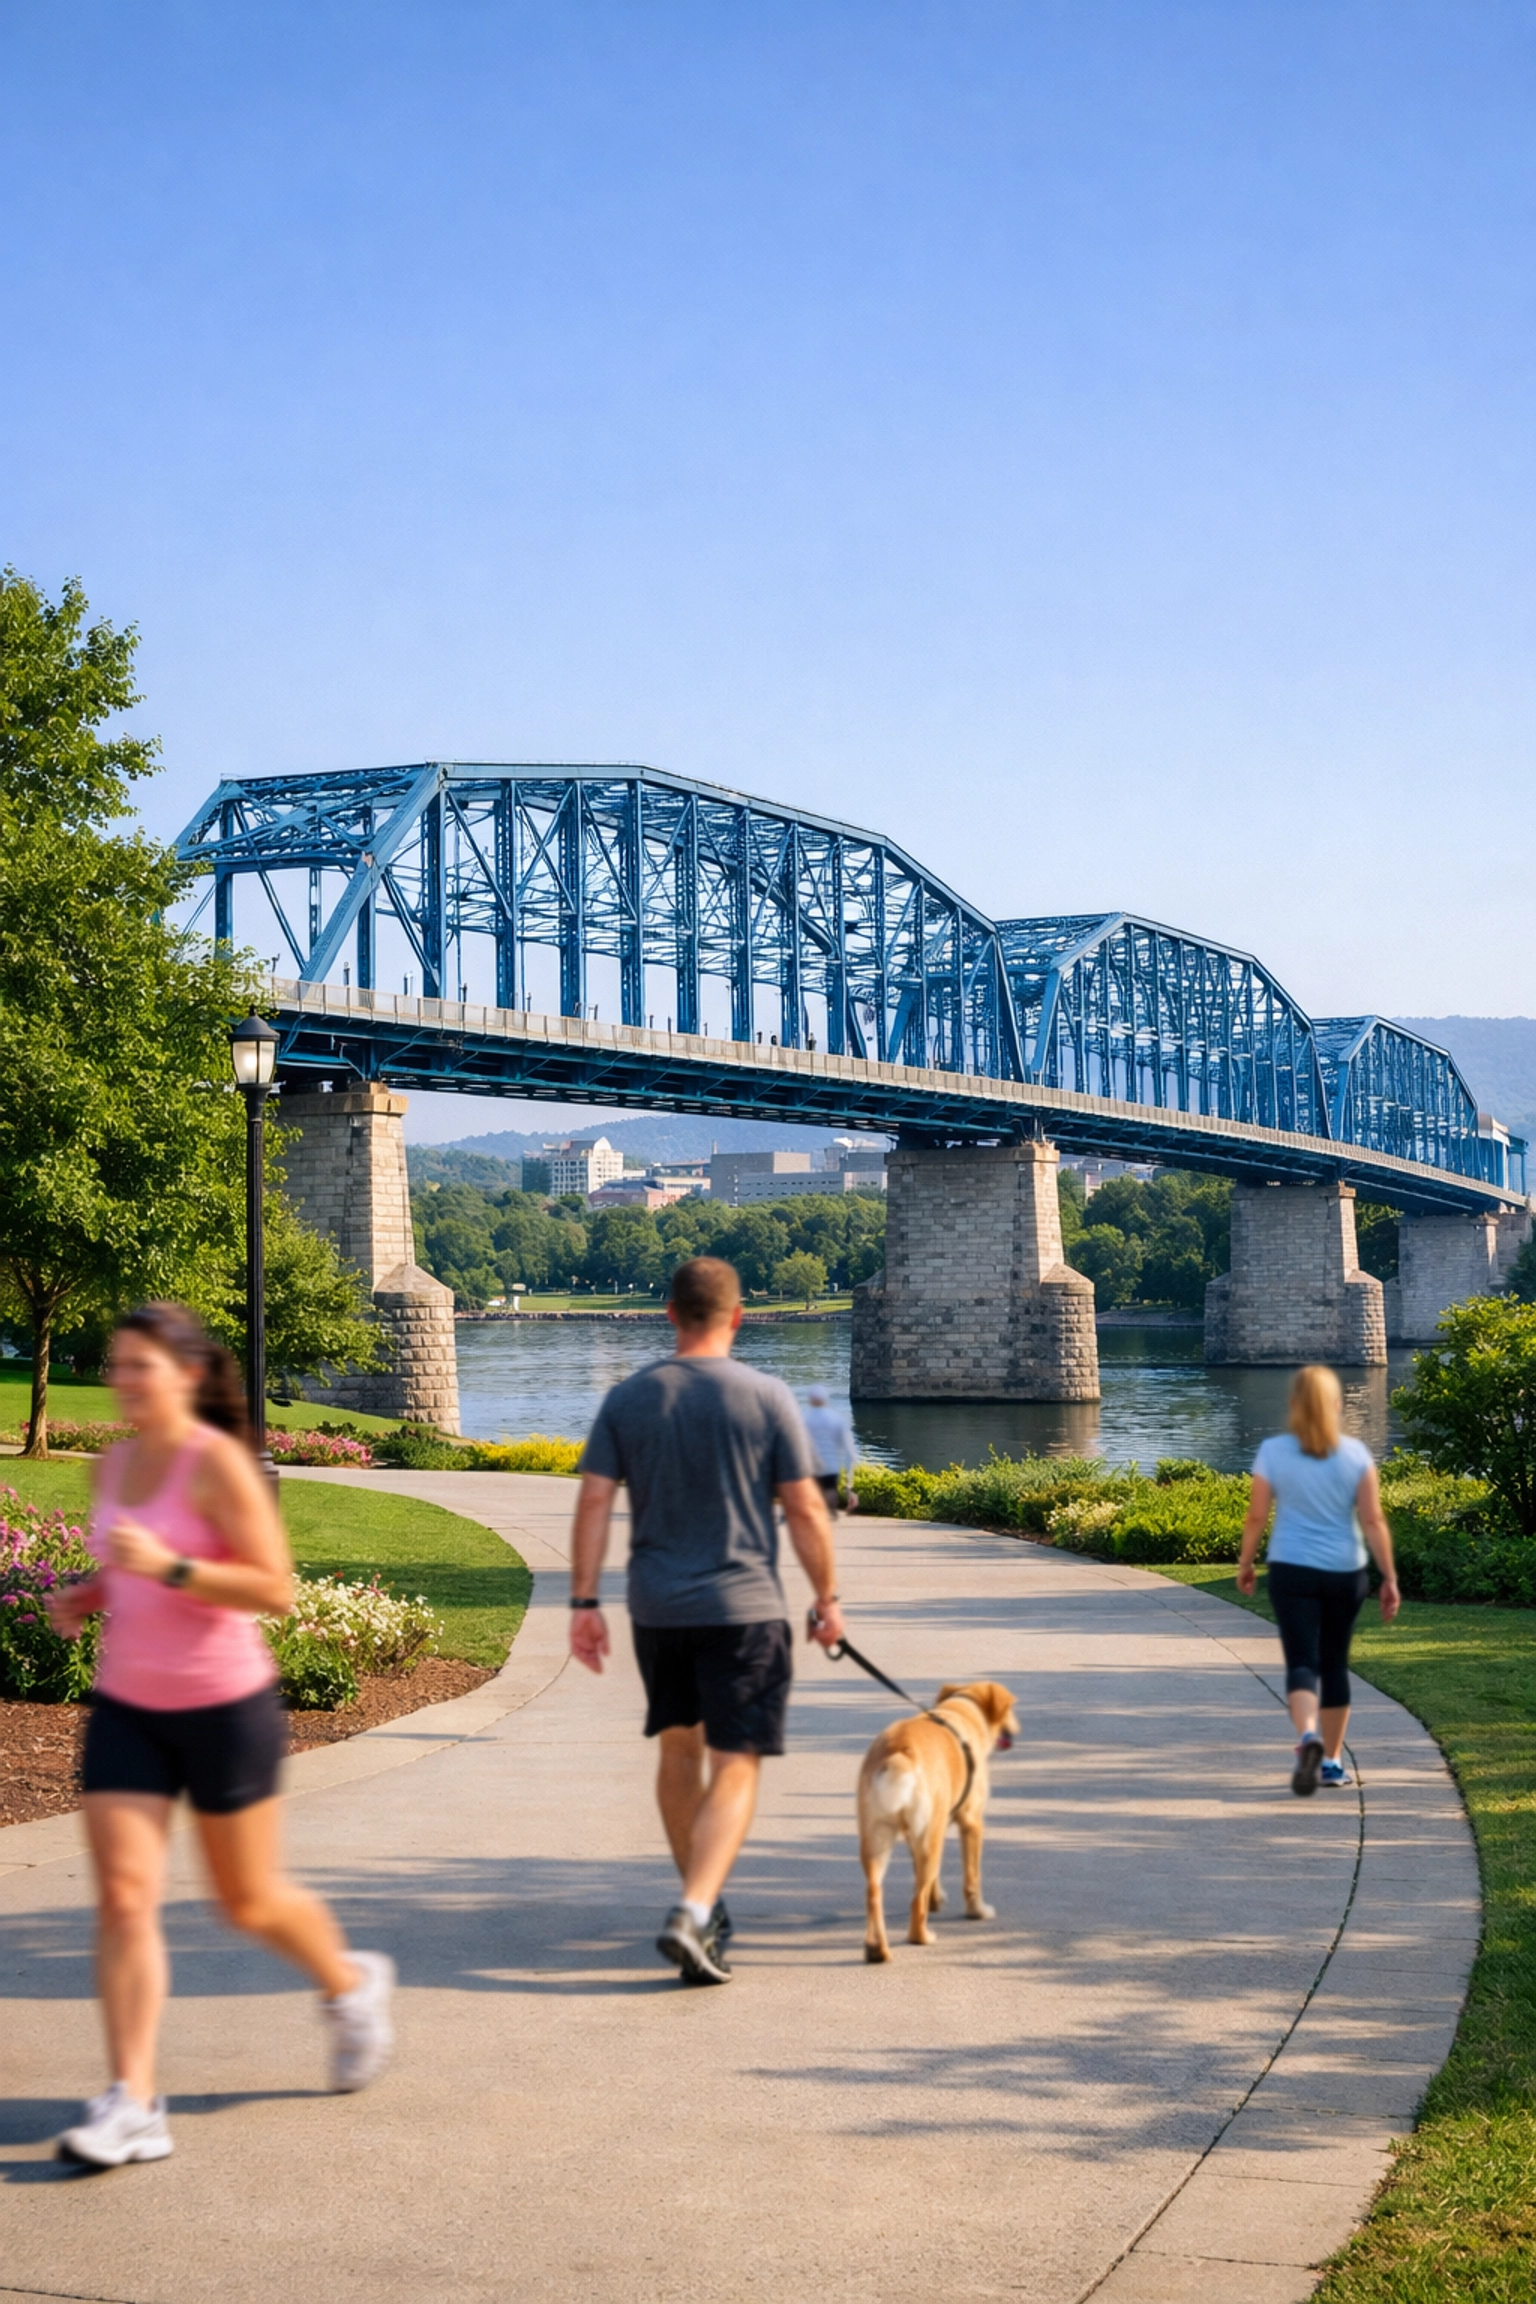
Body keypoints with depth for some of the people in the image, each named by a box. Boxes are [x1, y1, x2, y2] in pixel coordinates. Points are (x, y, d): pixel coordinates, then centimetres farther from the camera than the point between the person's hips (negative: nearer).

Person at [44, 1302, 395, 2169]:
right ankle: (133, 2105, -5)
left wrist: (168, 1567, -28)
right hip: (127, 1707, 6)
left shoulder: (218, 1462, -15)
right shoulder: (117, 1462, 6)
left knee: (249, 1901, 10)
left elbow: (275, 1589, -19)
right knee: (123, 1898, -7)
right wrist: (87, 1595, 1)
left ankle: (352, 1984, 39)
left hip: (225, 1707, -5)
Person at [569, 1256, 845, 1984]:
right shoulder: (767, 1398, -5)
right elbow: (805, 1511, -4)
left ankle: (703, 1904, 32)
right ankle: (692, 1913, -19)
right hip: (743, 1609, -3)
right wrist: (827, 1600, 6)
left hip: (656, 1609, 3)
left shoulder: (628, 1398, 2)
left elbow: (594, 1503, -3)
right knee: (735, 1767, -2)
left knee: (678, 1748, 20)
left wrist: (583, 1603, 2)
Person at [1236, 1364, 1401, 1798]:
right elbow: (1373, 1521, -5)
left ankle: (1309, 1736, -31)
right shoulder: (1355, 1453, -3)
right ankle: (1332, 1761, 24)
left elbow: (1256, 1518, -1)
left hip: (1292, 1570, -2)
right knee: (1335, 1664, 16)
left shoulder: (1273, 1452, -5)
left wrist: (1245, 1563, 14)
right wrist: (1390, 1578, 1)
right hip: (1346, 1572, 2)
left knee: (1302, 1663, -3)